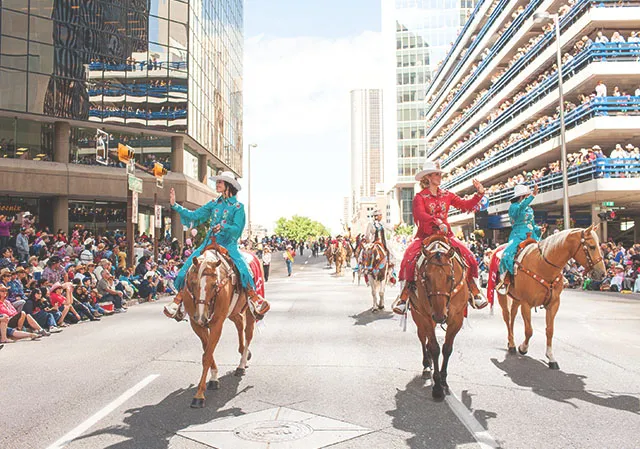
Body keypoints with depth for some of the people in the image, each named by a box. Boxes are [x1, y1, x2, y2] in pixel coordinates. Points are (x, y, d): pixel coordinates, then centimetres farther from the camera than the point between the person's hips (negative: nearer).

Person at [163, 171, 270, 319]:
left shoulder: (238, 206, 1)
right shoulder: (214, 204, 15)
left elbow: (237, 228, -9)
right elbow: (194, 215, 12)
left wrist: (223, 227, -27)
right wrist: (175, 205, 8)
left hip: (229, 243, -5)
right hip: (210, 241, 5)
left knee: (242, 267, -29)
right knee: (189, 264, -12)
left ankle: (254, 298, -20)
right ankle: (179, 298, -4)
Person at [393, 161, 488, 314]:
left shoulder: (447, 195, 13)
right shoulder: (420, 197, -3)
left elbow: (466, 205, 12)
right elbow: (421, 214, -21)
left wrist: (479, 194, -1)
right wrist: (437, 222, -35)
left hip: (445, 235, 4)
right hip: (424, 236, -4)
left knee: (469, 257, -15)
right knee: (409, 258, -28)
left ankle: (474, 291, 2)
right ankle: (405, 294, -14)